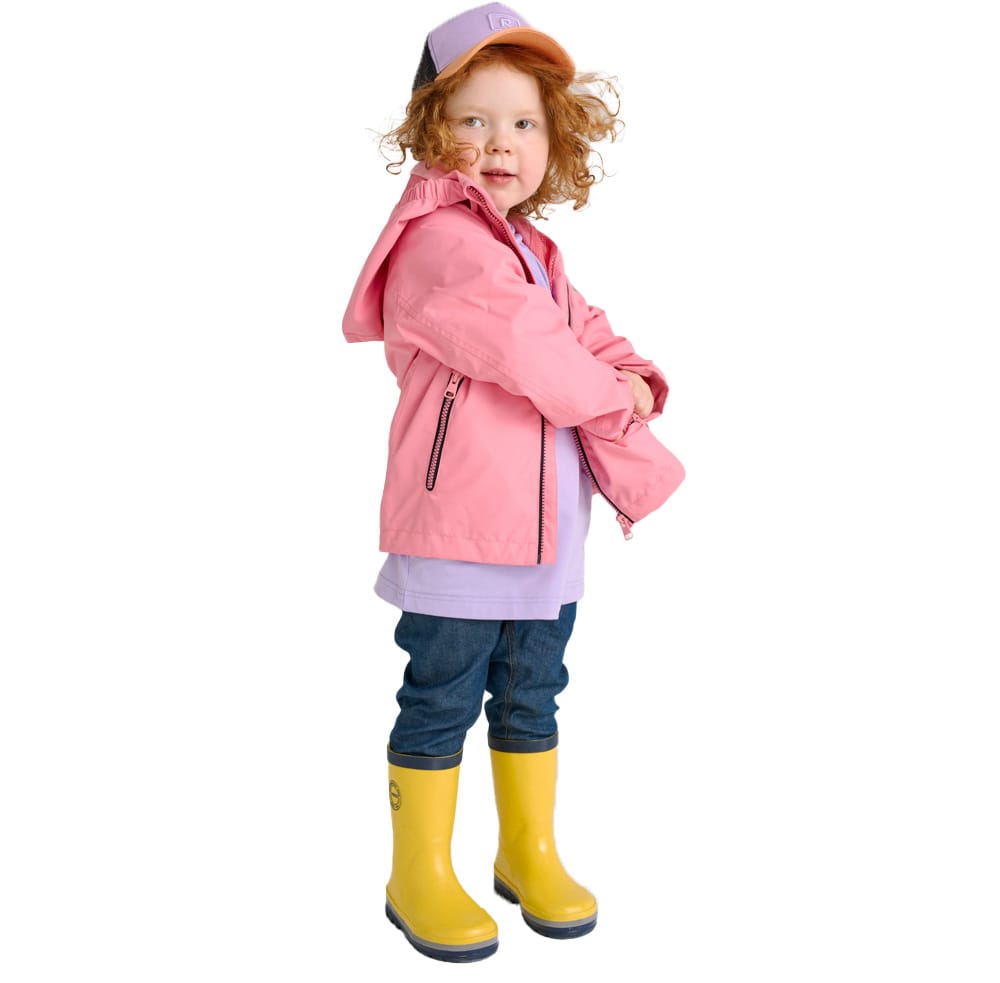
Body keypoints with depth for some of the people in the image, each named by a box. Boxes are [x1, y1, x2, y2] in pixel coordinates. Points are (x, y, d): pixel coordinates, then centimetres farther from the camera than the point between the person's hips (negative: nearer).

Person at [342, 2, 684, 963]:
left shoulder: (539, 254, 17)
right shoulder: (440, 242, -13)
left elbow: (598, 340, 19)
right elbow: (524, 348, -23)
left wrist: (636, 384, -2)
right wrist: (605, 391, -8)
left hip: (546, 530, 9)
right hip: (457, 528, -8)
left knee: (530, 697, 19)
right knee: (440, 702, 5)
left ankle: (531, 855, 37)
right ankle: (420, 877, 23)